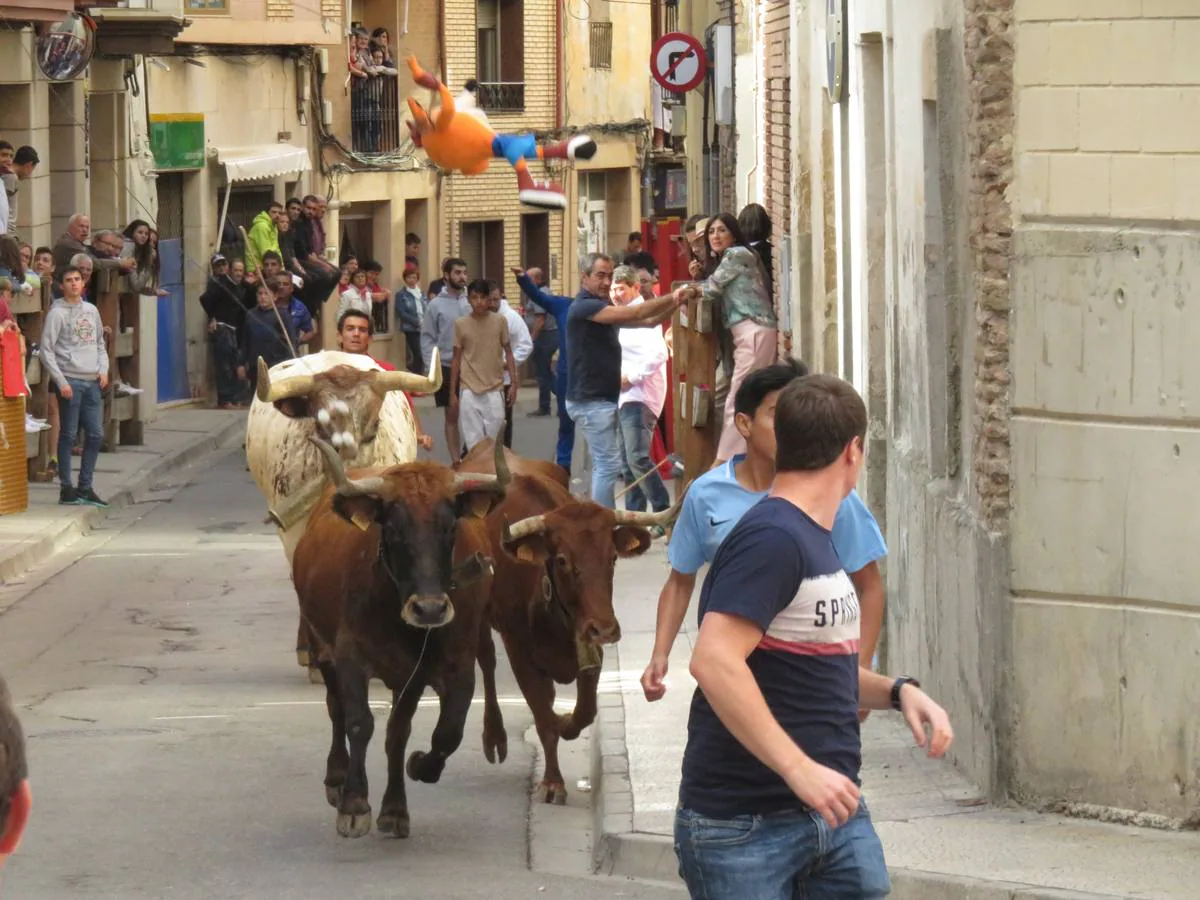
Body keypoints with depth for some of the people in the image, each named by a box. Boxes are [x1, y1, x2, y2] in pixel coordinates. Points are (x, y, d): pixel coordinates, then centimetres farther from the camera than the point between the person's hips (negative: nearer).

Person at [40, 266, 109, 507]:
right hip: (70, 381, -6)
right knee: (68, 435, -2)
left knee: (95, 434, 5)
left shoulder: (91, 311, 13)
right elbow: (47, 351, -8)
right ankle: (66, 489, 3)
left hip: (93, 382, 6)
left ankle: (85, 487, 13)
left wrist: (103, 370, 3)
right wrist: (61, 382, -13)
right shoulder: (57, 313, -5)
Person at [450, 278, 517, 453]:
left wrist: (514, 383, 0)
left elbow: (508, 353, 6)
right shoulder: (461, 324, 0)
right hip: (469, 390, 0)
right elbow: (456, 359, 6)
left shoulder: (500, 321, 0)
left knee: (494, 436, -1)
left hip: (494, 388, 0)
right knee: (473, 439, -1)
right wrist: (452, 393, 6)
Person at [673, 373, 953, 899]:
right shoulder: (772, 538, -16)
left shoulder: (816, 540, 15)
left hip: (834, 812, 9)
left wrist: (897, 692, 9)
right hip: (745, 829, -9)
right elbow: (714, 661, -27)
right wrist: (798, 768, -28)